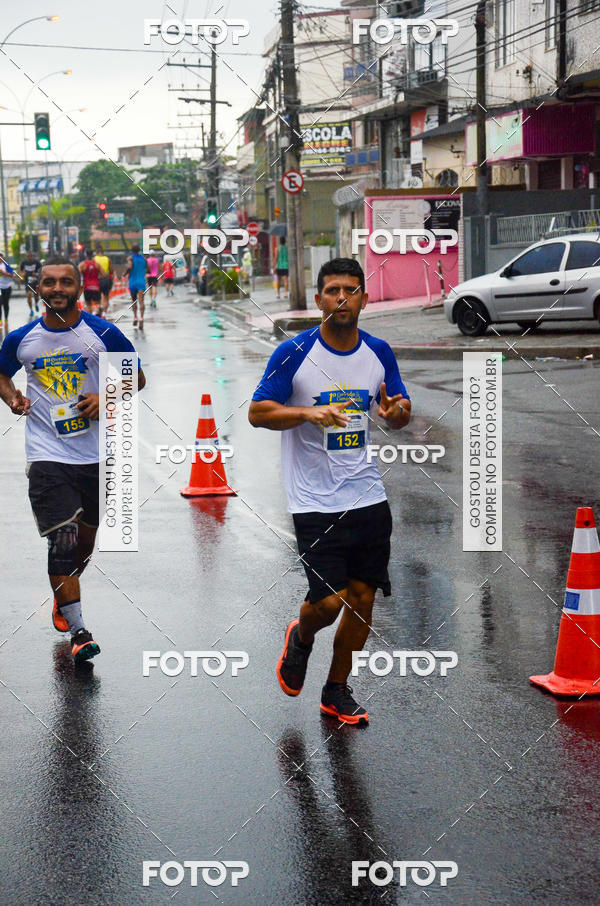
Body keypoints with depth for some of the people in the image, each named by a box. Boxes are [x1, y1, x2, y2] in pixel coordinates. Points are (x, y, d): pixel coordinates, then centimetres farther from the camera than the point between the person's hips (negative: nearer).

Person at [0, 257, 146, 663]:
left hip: (96, 453, 2)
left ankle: (64, 595, 45)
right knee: (63, 539, -12)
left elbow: (137, 377, 7)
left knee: (86, 535, 16)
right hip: (47, 454, -1)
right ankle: (79, 632, -10)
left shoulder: (103, 334, -3)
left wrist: (107, 397, -11)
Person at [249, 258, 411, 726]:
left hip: (368, 496, 4)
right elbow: (258, 412, -5)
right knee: (329, 601, -10)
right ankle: (300, 639, 26)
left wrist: (398, 410, -9)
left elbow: (400, 409, 16)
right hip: (315, 502, -4)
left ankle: (337, 690, 24)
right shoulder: (293, 353, -8)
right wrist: (307, 412, -22)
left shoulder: (379, 352, 5)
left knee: (363, 598, 6)